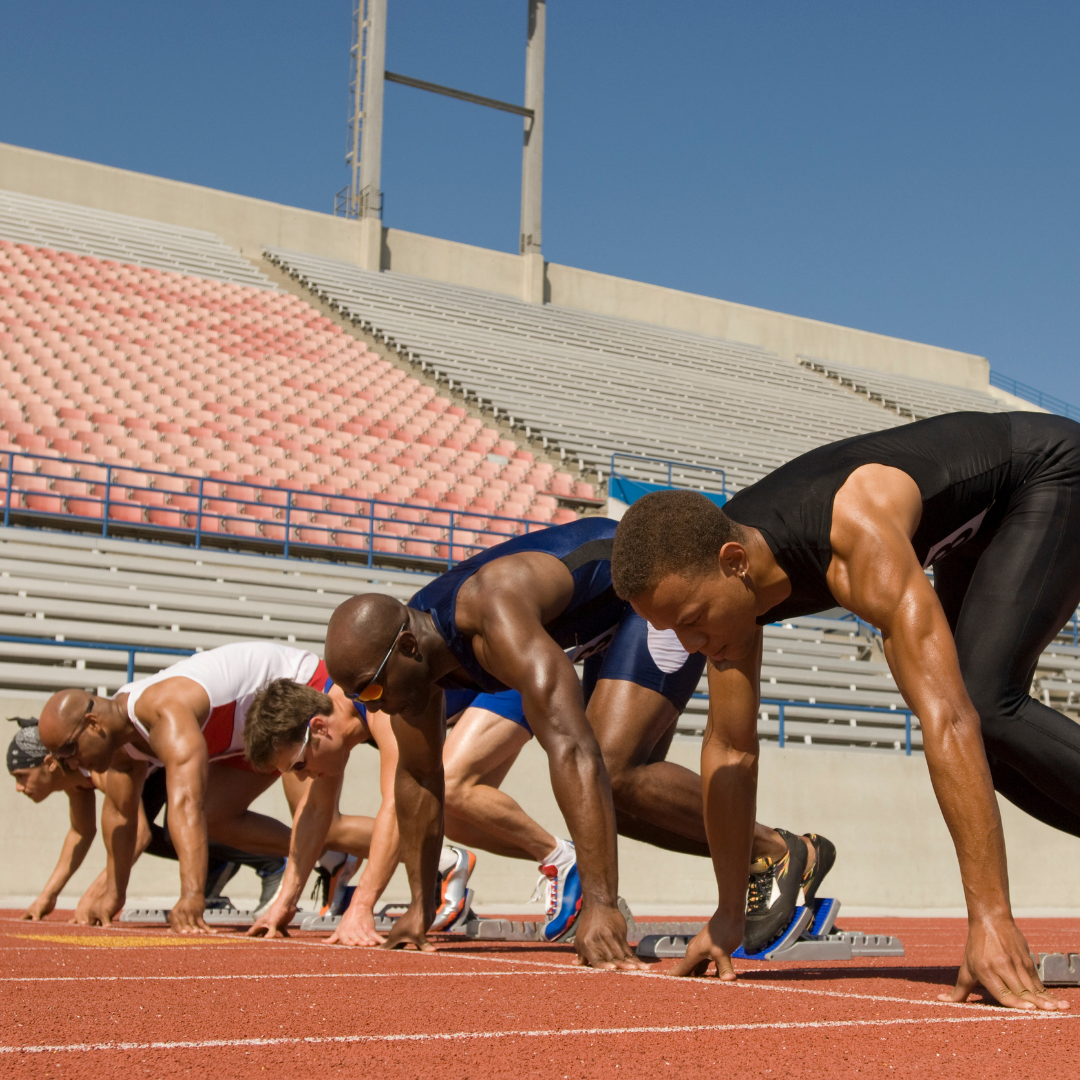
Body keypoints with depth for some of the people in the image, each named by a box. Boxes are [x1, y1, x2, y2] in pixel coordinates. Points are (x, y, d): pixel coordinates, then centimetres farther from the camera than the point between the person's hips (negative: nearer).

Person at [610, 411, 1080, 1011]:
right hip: (982, 524, 8)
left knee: (987, 706, -24)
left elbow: (947, 720, -49)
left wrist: (991, 917, -52)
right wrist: (729, 916, -5)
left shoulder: (860, 542, -43)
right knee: (981, 714, 7)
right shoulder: (716, 563, -18)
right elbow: (731, 751, -9)